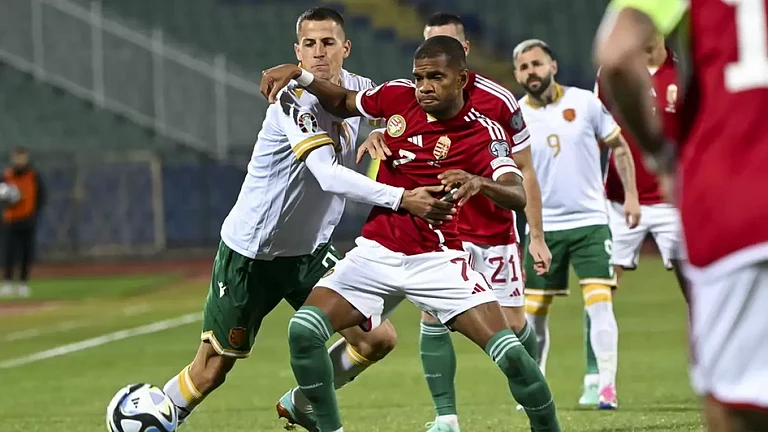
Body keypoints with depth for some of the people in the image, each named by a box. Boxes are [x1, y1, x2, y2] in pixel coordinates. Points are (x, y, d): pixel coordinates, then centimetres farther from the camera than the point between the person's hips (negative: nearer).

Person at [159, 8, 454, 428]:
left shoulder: (357, 88, -3)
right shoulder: (293, 101, -24)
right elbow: (328, 175, -37)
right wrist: (401, 198, -48)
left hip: (310, 251, 6)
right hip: (250, 253, -6)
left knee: (376, 339, -2)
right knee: (211, 370, 0)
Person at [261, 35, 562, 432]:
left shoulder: (484, 133, -13)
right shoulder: (398, 96, -1)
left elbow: (517, 196, -28)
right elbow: (342, 103, 19)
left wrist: (479, 183, -49)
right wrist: (299, 74, 3)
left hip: (438, 260, -3)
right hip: (376, 252, 3)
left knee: (511, 353, -17)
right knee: (304, 330, -16)